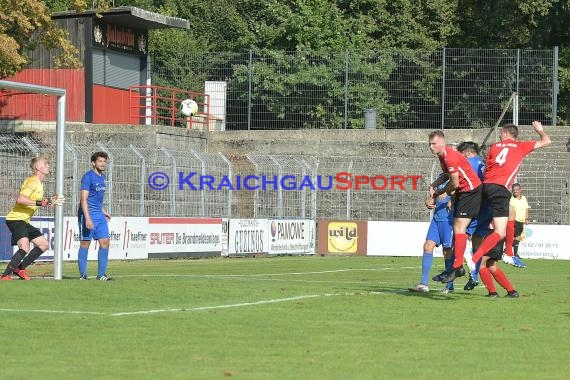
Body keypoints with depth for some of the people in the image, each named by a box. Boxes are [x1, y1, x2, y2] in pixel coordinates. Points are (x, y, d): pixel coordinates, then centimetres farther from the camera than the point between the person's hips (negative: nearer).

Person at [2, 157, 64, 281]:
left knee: (44, 244, 14)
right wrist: (39, 203, -31)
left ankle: (20, 268, 19)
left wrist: (49, 201, 19)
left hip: (24, 221, 11)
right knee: (24, 248, -28)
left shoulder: (39, 183, 16)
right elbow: (20, 199, -30)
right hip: (16, 219, -11)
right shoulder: (32, 182, -16)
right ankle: (6, 275, -20)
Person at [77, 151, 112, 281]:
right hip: (88, 215, -8)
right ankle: (83, 275, 4)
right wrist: (87, 218, -24)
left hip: (99, 216, 8)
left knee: (105, 242, 2)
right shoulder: (88, 177, -12)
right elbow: (83, 199, -18)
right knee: (85, 243, -2)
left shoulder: (102, 178, 15)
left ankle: (101, 274, 6)